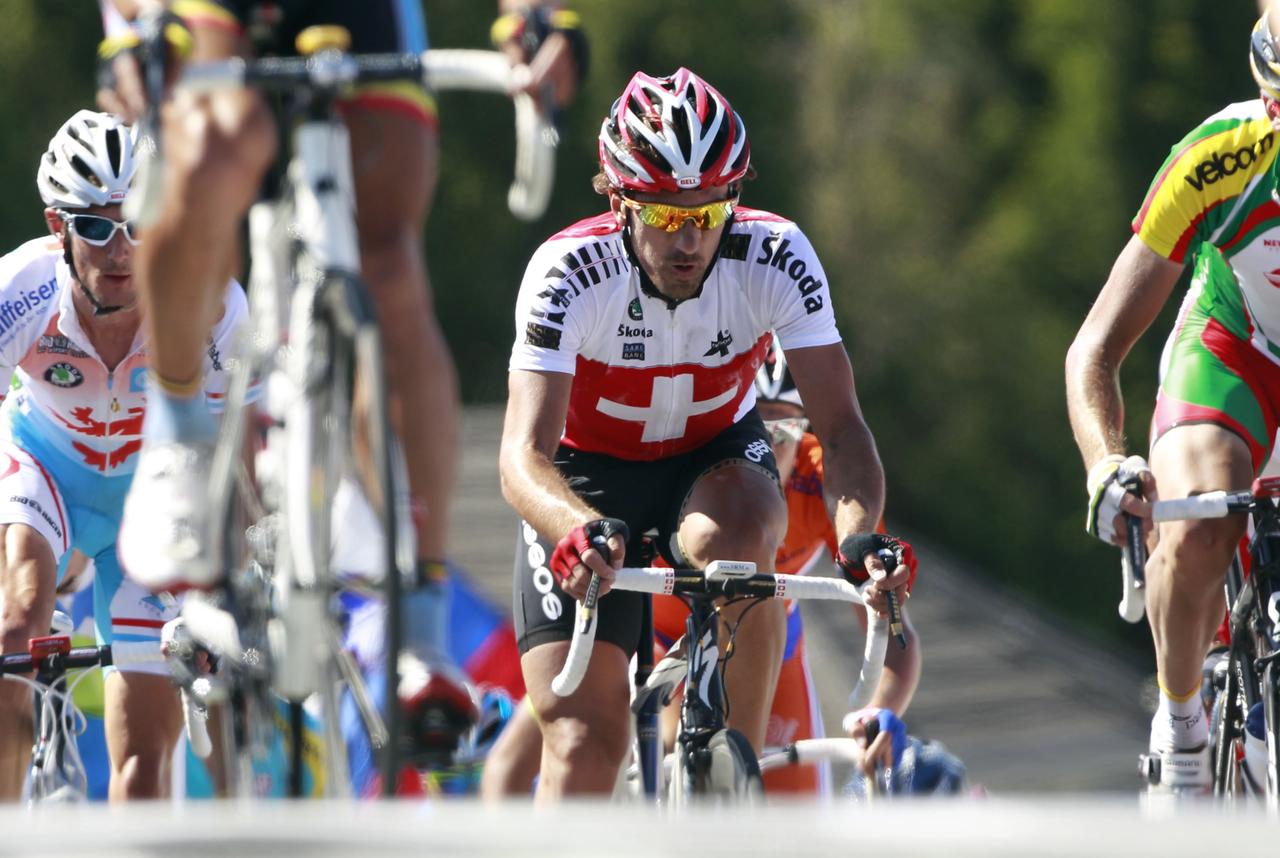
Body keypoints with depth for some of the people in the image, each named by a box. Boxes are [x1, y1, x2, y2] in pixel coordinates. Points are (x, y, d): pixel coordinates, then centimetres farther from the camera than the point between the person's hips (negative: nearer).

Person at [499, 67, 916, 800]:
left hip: (716, 458, 1)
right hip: (588, 475, -1)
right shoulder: (569, 273, -30)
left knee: (738, 544, -35)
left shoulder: (777, 258, -25)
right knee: (585, 735, -13)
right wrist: (578, 532, -60)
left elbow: (840, 422, -27)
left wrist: (861, 535, -47)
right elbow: (524, 453, -37)